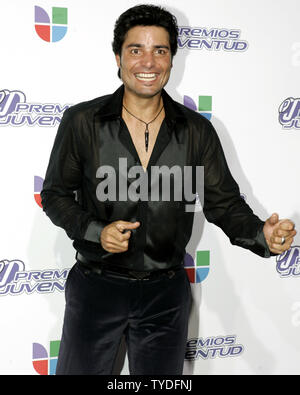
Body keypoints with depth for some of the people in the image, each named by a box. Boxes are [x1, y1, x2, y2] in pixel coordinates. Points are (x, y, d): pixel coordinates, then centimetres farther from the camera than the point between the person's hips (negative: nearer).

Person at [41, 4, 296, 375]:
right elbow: (55, 194, 0)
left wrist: (262, 235, -20)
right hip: (96, 286, -1)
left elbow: (223, 202, 0)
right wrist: (96, 231, -17)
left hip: (166, 292, 2)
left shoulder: (197, 130, -3)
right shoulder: (81, 121, -7)